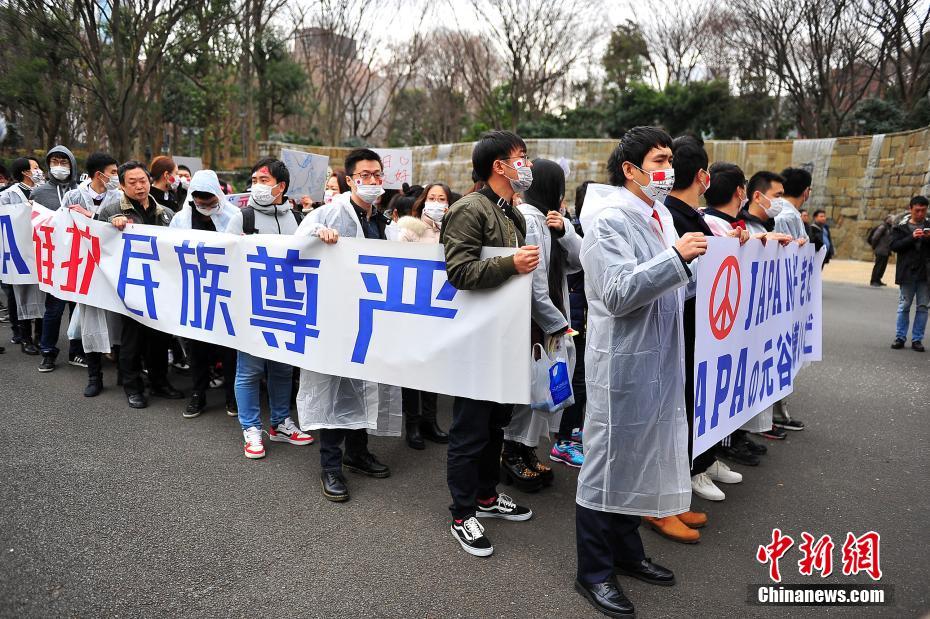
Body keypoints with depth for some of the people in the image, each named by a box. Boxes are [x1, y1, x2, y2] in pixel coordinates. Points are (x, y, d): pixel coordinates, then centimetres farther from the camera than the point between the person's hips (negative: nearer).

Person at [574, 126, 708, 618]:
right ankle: (593, 572, 18)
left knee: (640, 458, 18)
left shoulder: (661, 216, 12)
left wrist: (696, 261, 6)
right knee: (608, 463, 2)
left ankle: (626, 550, 36)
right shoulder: (608, 220, -14)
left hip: (658, 359, 9)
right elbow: (617, 293, -23)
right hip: (622, 361, -9)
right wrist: (676, 258, -26)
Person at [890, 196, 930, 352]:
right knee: (904, 306, 3)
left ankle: (917, 339, 10)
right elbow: (894, 246, -7)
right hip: (907, 273, -2)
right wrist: (912, 237, -18)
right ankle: (900, 337, 10)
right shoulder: (901, 227, 5)